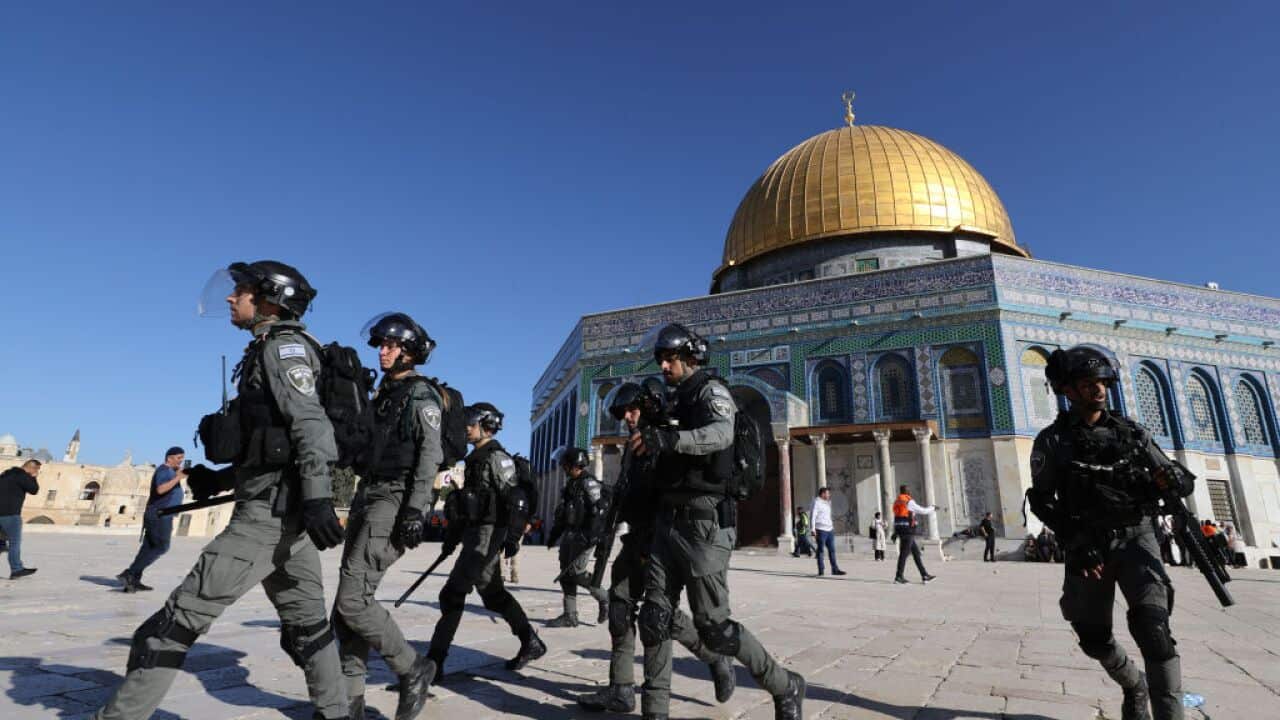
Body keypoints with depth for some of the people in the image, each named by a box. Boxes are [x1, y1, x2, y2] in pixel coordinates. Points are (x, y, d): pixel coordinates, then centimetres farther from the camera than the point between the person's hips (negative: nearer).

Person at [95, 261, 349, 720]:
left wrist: (317, 498, -30)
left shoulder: (283, 346, -7)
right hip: (286, 509, 10)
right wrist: (221, 479, 17)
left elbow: (310, 423, -21)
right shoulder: (269, 353, 22)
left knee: (182, 616, -3)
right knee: (305, 621, 15)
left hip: (272, 509, -10)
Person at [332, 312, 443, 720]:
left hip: (394, 500, -9)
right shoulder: (383, 395, 21)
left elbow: (430, 456, -14)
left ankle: (413, 670, 4)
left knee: (353, 601, -13)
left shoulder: (420, 395, -4)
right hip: (368, 497, 9)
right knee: (347, 604, 7)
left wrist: (416, 510, -23)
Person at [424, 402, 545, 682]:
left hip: (487, 534, -10)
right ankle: (532, 643, 27)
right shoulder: (474, 459, 17)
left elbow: (517, 499, -19)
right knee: (493, 594, 16)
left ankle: (434, 662, -1)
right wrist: (453, 536, 24)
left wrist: (513, 536, -26)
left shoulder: (496, 457, -11)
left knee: (453, 593, -9)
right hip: (474, 534, 10)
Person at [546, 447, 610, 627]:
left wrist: (592, 535, -25)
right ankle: (570, 616, 13)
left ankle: (604, 598, 10)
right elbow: (563, 514, 23)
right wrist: (554, 535, 21)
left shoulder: (589, 483, -12)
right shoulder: (571, 484, 16)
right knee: (566, 574, 7)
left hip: (584, 536, -9)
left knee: (577, 572, -10)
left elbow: (601, 509, -21)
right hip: (569, 535, 9)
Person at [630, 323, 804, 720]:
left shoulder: (711, 391, -6)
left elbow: (721, 434, -29)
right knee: (654, 617, 3)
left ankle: (785, 687, 17)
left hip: (703, 524, -8)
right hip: (668, 523, 8)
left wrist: (664, 439, -41)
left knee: (713, 626, -4)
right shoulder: (678, 403, 20)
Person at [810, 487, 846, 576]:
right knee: (820, 550, -1)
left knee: (832, 550, 6)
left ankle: (835, 569, 10)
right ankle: (821, 571, 4)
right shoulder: (816, 503, -7)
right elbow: (812, 516, -13)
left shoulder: (826, 503, 19)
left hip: (830, 530, 8)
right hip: (821, 530, -8)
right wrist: (813, 529, -19)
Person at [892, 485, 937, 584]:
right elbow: (922, 511, -2)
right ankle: (899, 577, -4)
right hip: (907, 530, -9)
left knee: (916, 552, 12)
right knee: (904, 553, -5)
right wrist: (933, 509, 15)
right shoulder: (909, 502, -10)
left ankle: (924, 575, 14)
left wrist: (895, 532, 23)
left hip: (900, 530, 9)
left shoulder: (897, 502, 16)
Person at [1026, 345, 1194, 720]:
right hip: (1087, 546, 0)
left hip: (1134, 538, 0)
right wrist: (1075, 542, -15)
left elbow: (1179, 479, 8)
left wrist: (1173, 479, -17)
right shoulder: (1052, 441, -2)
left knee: (1152, 627, -21)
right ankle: (1135, 688, 40)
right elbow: (1042, 499, -4)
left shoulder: (1131, 431, 5)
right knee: (1094, 636, 10)